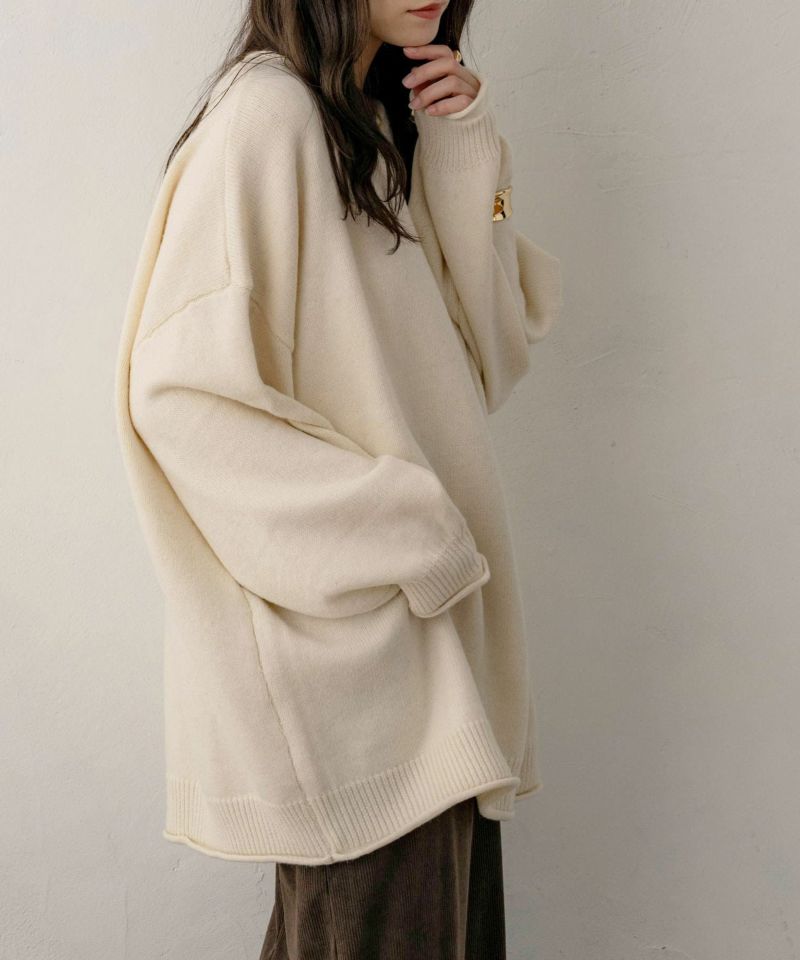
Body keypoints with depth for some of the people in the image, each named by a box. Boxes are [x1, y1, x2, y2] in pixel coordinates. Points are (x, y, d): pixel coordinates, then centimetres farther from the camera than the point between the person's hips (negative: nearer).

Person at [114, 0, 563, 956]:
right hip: (342, 628, -8)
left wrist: (465, 161, -1)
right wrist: (397, 529, -18)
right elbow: (182, 391, -19)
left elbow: (487, 359, 10)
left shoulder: (386, 125, 15)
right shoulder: (267, 109, -11)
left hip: (430, 619, 8)